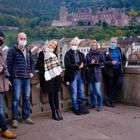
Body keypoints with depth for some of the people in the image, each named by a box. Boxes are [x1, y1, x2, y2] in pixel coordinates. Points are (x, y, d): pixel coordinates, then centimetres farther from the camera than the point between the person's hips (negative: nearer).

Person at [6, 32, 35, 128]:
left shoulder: (28, 51, 14)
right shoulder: (12, 50, -3)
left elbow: (32, 62, 22)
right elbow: (9, 64, -5)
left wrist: (32, 72, 11)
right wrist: (11, 74, -8)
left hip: (27, 78, 6)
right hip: (17, 78, -5)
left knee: (26, 98, 10)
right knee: (16, 98, -4)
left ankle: (26, 117, 21)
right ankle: (15, 119, 6)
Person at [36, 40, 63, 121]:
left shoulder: (54, 54, 19)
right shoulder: (42, 53, -1)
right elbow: (38, 65, -4)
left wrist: (59, 71, 7)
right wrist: (44, 72, -12)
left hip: (56, 76, 6)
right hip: (49, 77, -5)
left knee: (56, 93, 4)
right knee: (51, 94, -3)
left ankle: (57, 111, 8)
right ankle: (54, 112, 3)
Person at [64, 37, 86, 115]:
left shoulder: (81, 54, 15)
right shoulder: (68, 54, -2)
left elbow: (85, 63, 10)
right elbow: (67, 64, -13)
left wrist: (82, 65, -12)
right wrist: (77, 66, -18)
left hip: (80, 75, 5)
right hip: (72, 75, -5)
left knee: (81, 92, 10)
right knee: (74, 92, 0)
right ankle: (76, 109, 8)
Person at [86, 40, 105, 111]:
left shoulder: (100, 54, 1)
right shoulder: (88, 54, 7)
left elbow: (103, 62, 2)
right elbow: (86, 63, 6)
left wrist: (97, 63, -15)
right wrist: (90, 63, -13)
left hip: (97, 73, -3)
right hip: (90, 74, 3)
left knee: (98, 91, -7)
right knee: (91, 90, 9)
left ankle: (100, 105, 6)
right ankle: (93, 103, 25)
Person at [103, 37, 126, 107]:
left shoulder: (119, 50, 9)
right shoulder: (106, 51, -3)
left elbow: (124, 58, 22)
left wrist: (122, 65, 12)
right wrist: (111, 62, -20)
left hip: (118, 71, 4)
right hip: (109, 72, -4)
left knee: (119, 84, -5)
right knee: (110, 86, 1)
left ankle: (109, 98, 9)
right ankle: (112, 100, 15)